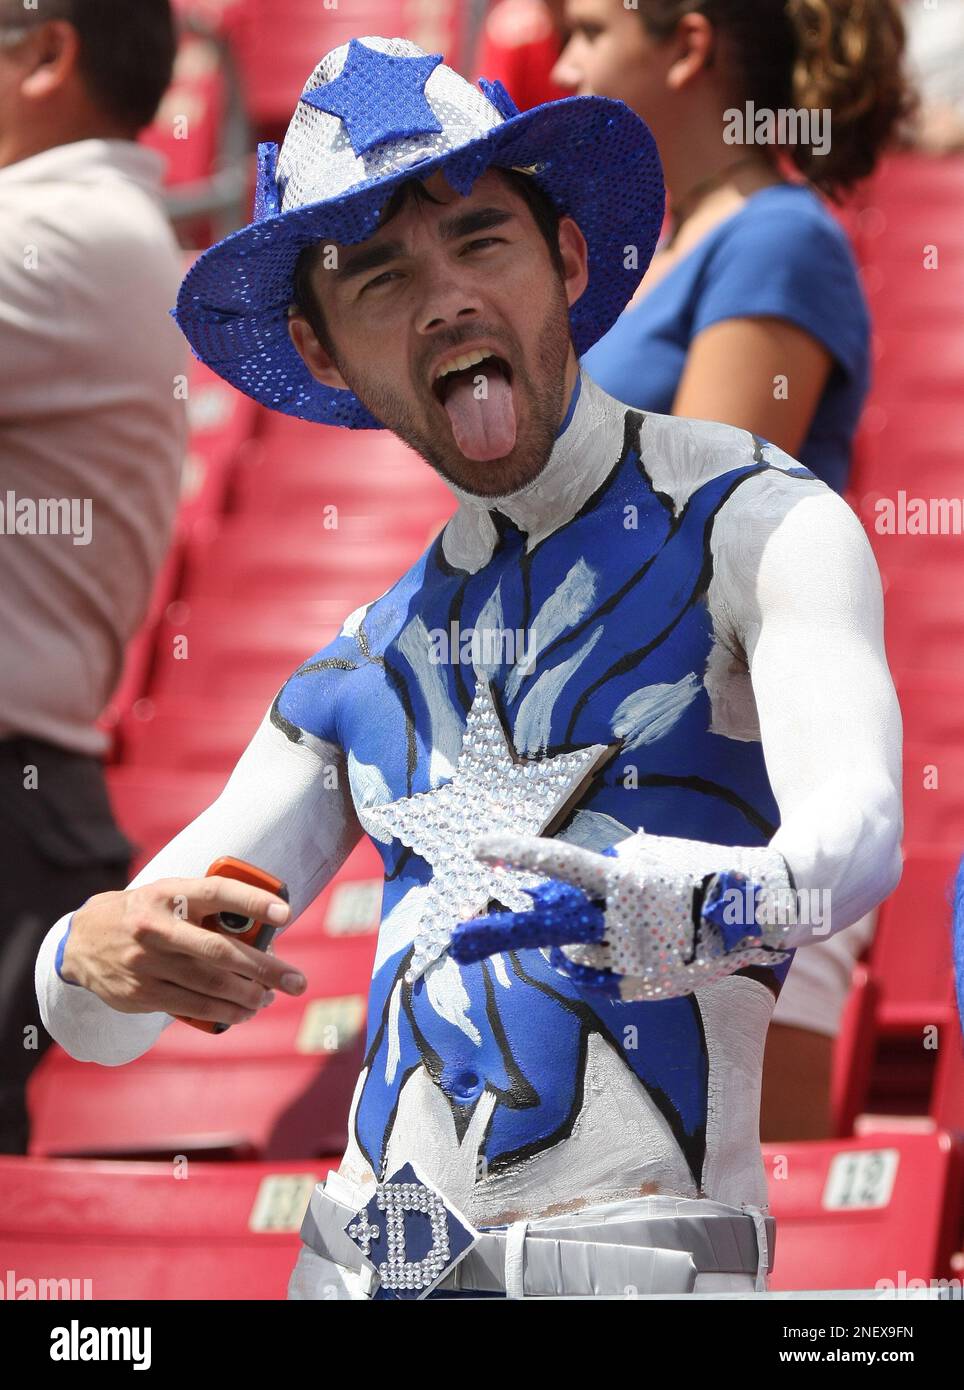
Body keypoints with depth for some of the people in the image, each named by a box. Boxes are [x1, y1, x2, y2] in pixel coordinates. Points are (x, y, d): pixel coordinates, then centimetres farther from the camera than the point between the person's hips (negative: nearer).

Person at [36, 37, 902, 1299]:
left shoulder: (754, 525, 2)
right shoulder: (369, 662, 17)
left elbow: (858, 830, -17)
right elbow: (94, 1024, 14)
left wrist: (709, 901, -39)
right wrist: (100, 954, -10)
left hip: (640, 1275, -6)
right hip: (355, 1265, 6)